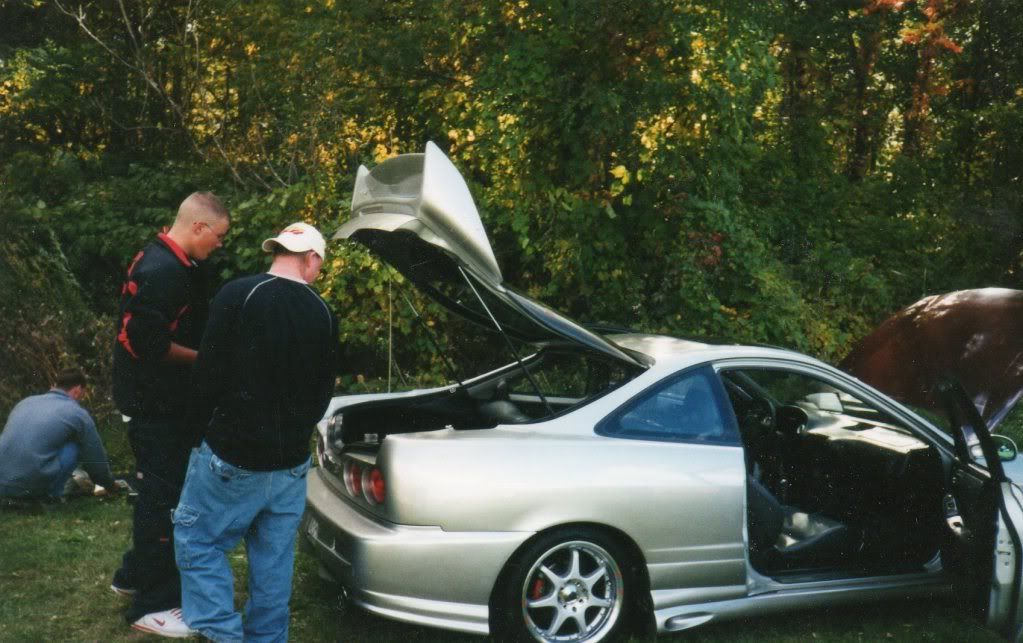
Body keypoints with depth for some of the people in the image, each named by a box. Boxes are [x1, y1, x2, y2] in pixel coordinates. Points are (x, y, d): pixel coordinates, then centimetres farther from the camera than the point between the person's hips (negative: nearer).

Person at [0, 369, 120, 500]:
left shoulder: (25, 402, 21)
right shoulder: (78, 414, 5)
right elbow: (96, 458, 16)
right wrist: (110, 486, 36)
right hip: (29, 485, -6)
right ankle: (51, 494, 8)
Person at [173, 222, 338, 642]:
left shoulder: (237, 295, -12)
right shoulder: (323, 314, 3)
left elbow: (209, 373, -10)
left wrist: (212, 429, 6)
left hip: (233, 454, -4)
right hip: (292, 462, 5)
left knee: (196, 540, 10)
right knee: (274, 557, 14)